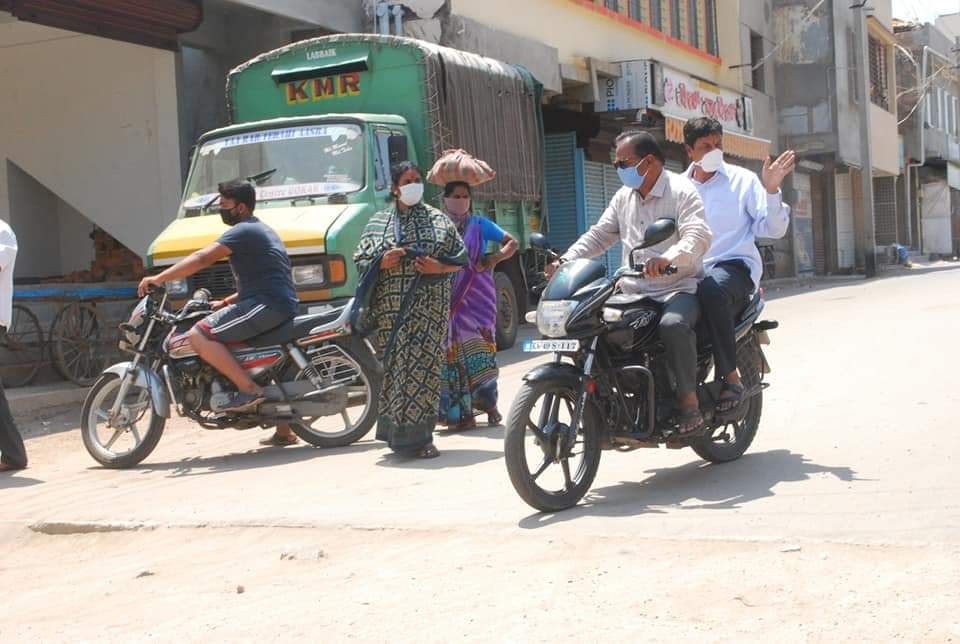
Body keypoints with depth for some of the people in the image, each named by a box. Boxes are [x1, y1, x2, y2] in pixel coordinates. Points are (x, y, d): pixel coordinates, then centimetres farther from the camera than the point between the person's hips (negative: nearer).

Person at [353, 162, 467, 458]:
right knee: (394, 365, -1)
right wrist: (382, 262, -9)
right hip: (390, 309, 1)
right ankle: (397, 429, 9)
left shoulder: (438, 220, 10)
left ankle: (420, 435, -2)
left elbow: (460, 259, 10)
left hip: (429, 308, -1)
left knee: (424, 364, -6)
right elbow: (361, 262, 10)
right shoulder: (378, 223, 12)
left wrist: (439, 267, -9)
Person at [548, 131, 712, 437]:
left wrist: (669, 258, -42)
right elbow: (599, 235, 16)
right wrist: (566, 260, -2)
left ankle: (689, 405, -26)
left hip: (679, 288, -7)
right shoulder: (624, 197, 17)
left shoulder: (681, 191, -6)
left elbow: (698, 235, -21)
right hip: (634, 293, 7)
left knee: (673, 325, -37)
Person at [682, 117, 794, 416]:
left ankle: (731, 377, -30)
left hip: (734, 265, -3)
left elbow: (772, 229, 0)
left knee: (712, 288, -40)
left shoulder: (743, 180, 7)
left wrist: (771, 191, -15)